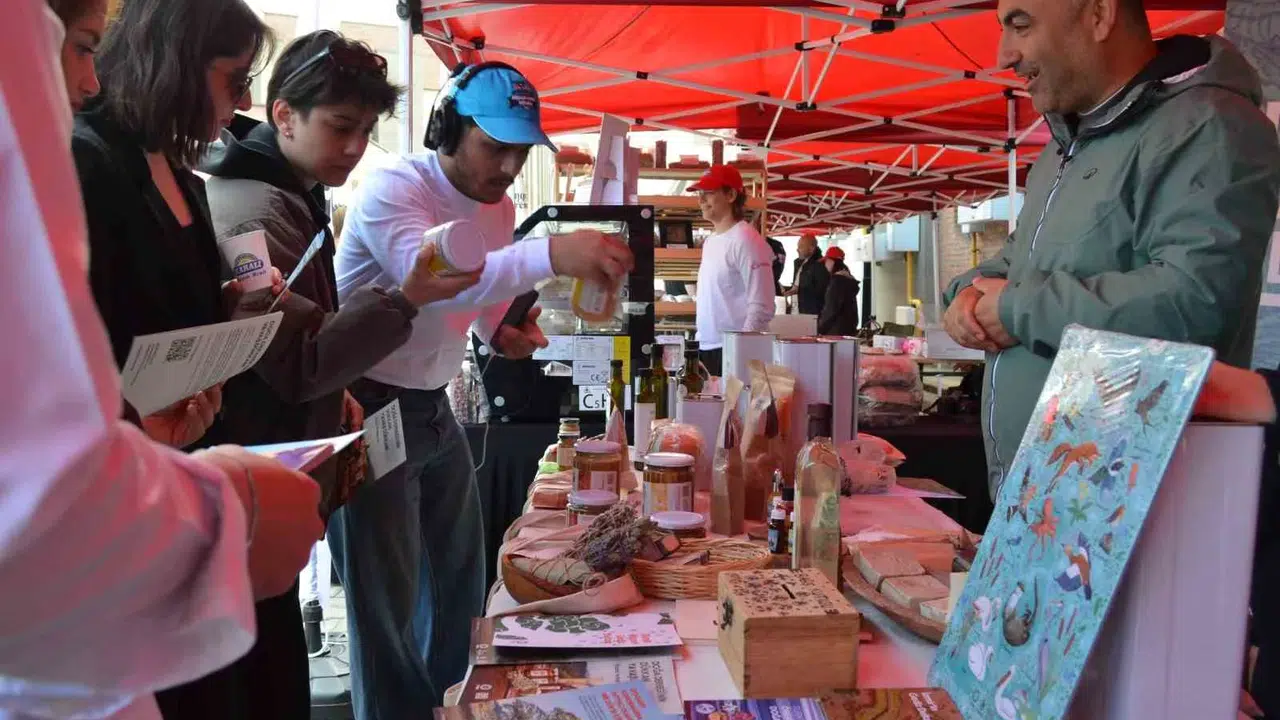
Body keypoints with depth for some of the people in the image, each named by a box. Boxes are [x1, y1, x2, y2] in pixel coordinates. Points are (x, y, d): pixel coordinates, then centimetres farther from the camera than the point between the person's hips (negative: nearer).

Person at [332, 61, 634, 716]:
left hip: (432, 408, 8)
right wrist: (550, 255, -52)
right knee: (387, 599, 1)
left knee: (460, 575, 19)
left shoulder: (498, 207, 4)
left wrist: (503, 331, -8)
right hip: (367, 409, -8)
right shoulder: (392, 188, -21)